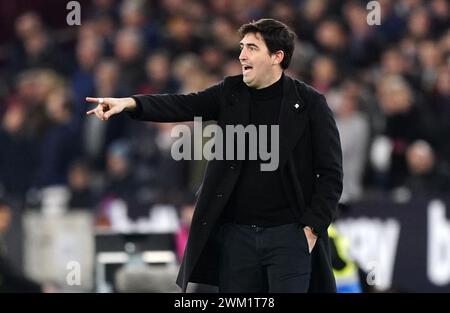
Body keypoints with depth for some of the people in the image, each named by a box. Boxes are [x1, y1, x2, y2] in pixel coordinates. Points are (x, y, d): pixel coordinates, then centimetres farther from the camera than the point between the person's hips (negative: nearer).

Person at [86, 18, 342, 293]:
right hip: (236, 232, 4)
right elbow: (184, 105, -5)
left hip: (289, 235, -4)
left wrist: (312, 228, -10)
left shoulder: (309, 103, -4)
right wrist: (129, 103, -20)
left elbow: (331, 173, -3)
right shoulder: (232, 93, 7)